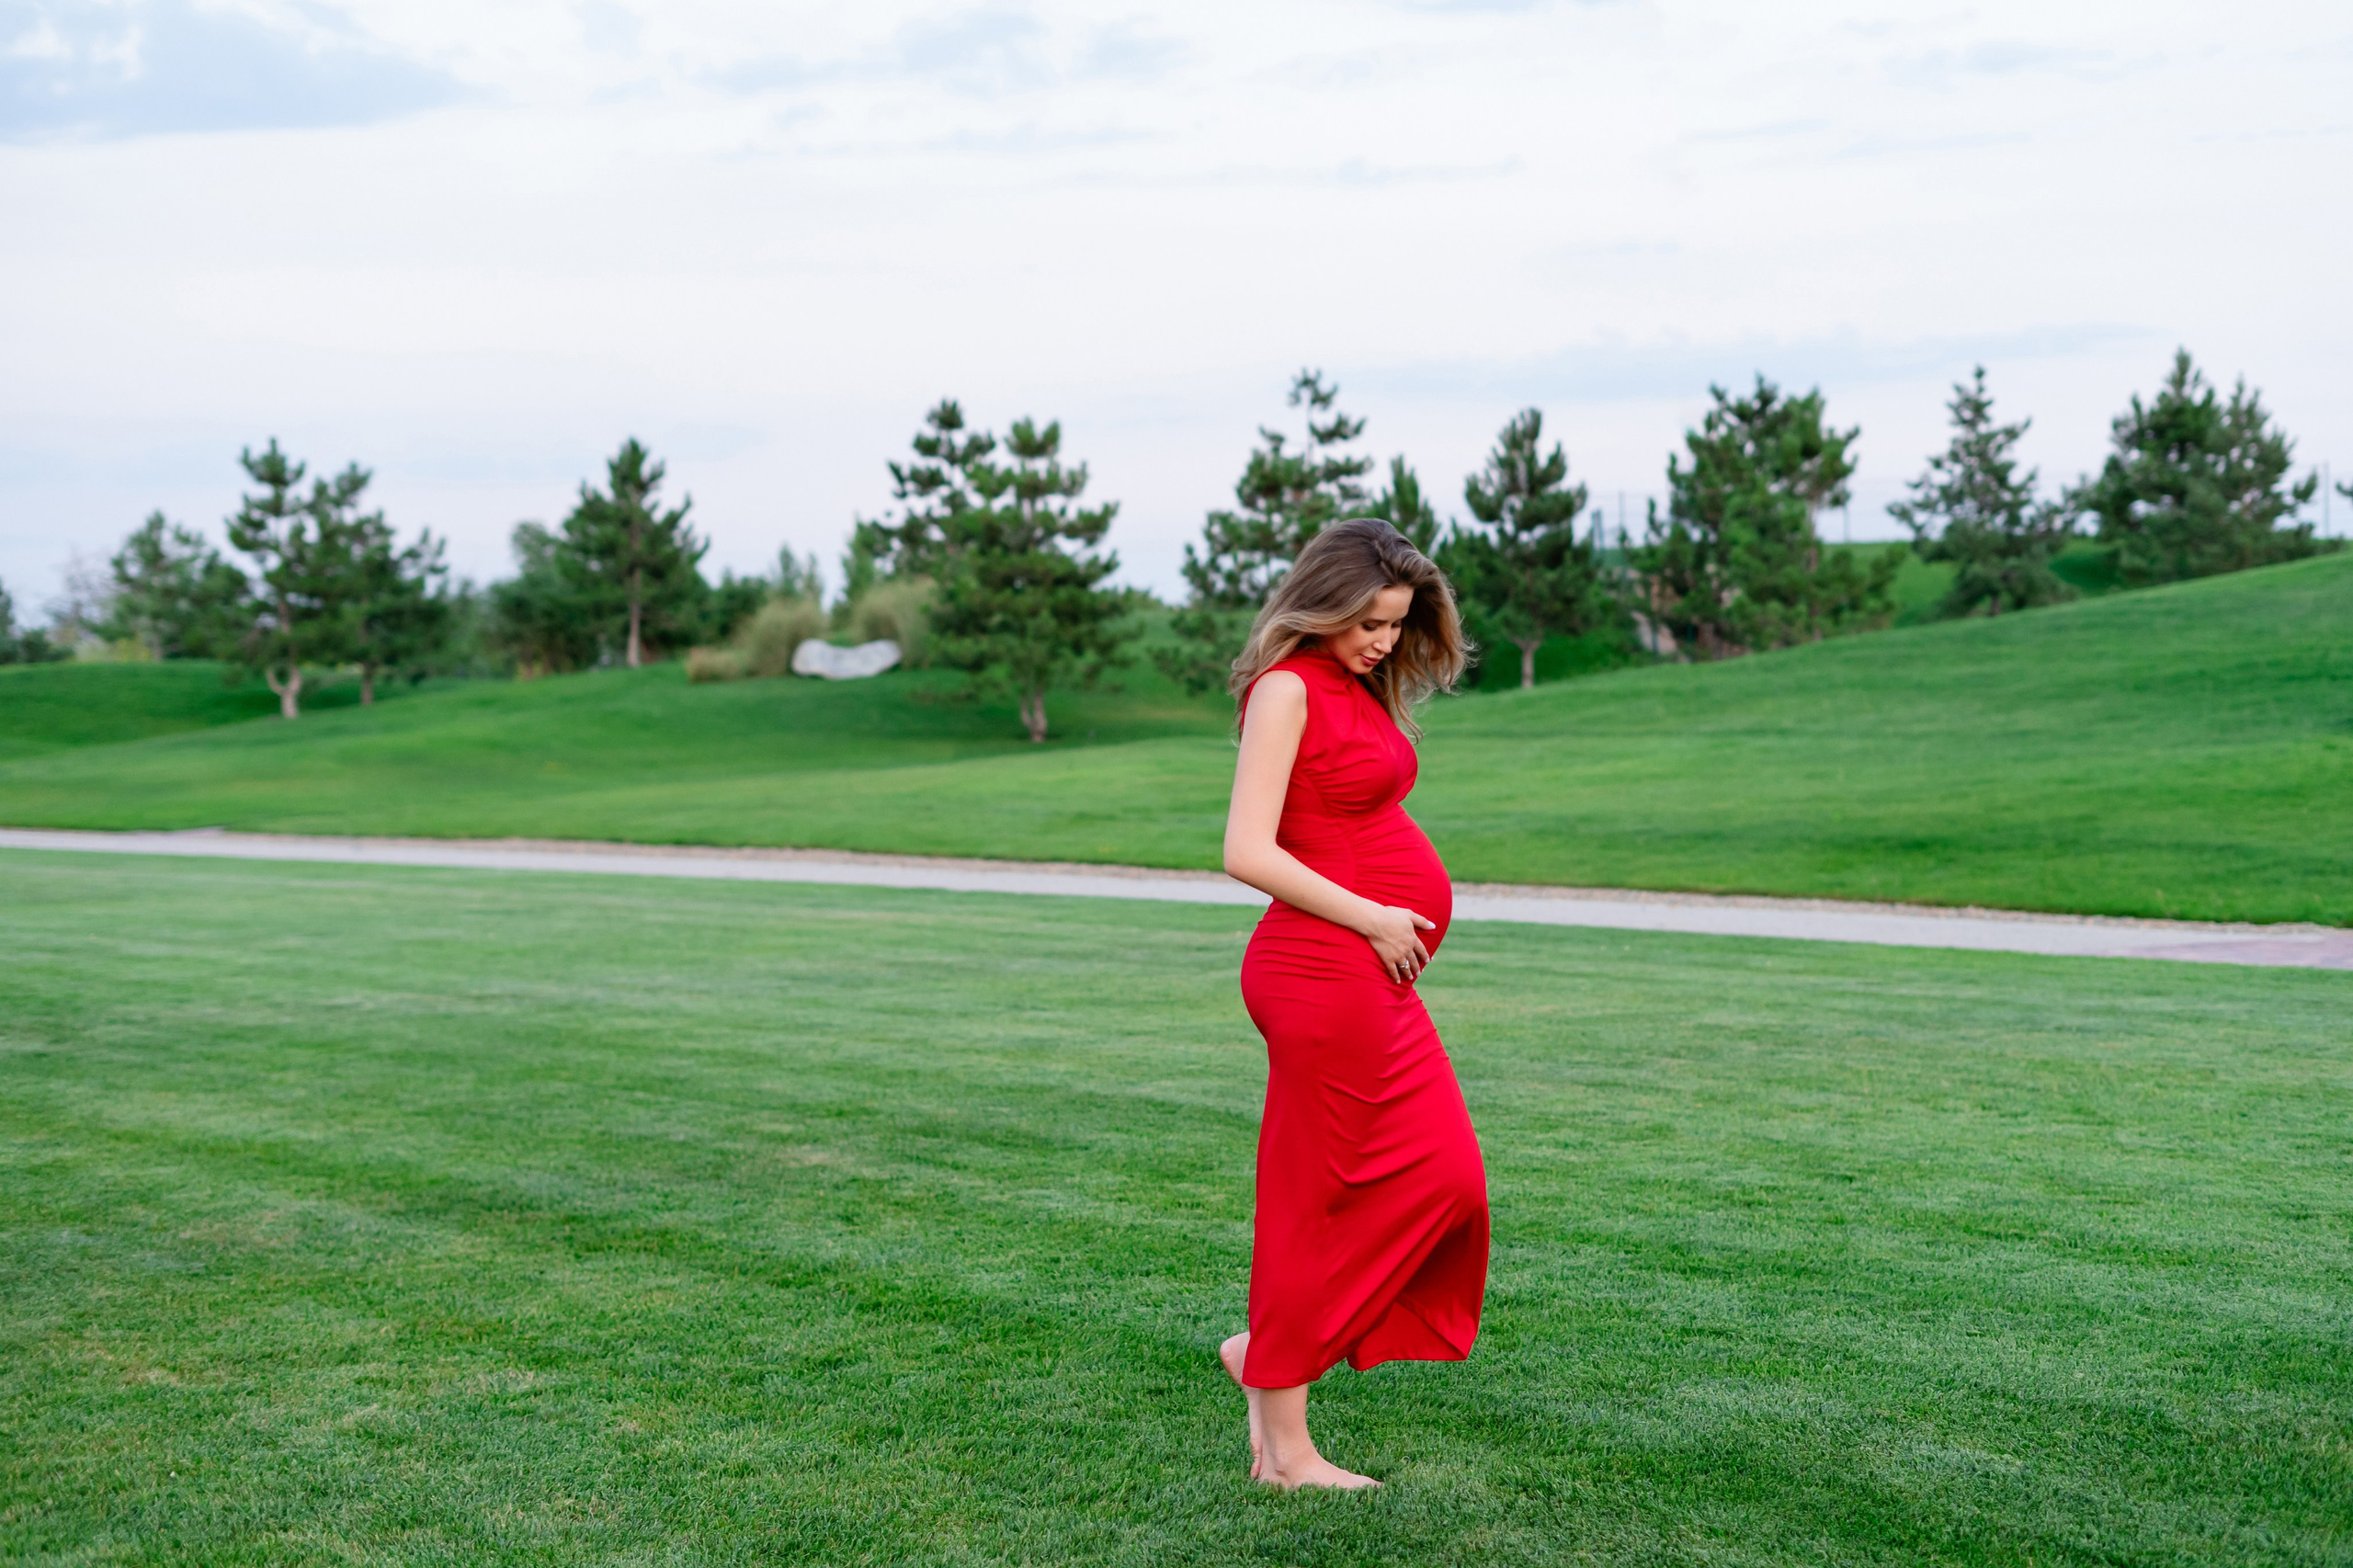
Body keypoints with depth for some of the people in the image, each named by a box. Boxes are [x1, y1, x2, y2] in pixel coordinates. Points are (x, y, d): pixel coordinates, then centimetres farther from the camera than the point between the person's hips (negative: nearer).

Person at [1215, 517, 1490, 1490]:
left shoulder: (1360, 690, 17)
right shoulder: (1287, 689, -11)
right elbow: (1248, 853, -18)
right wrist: (1373, 920, -15)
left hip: (1375, 974, 9)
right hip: (1325, 971, -9)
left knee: (1439, 1179, 9)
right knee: (1323, 1197, -1)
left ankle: (1268, 1353, 19)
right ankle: (1285, 1447, 11)